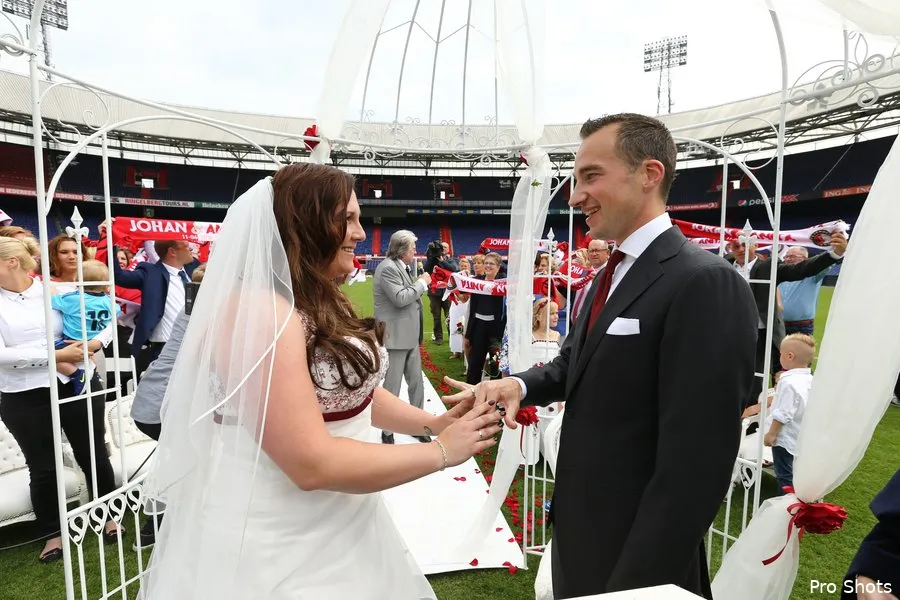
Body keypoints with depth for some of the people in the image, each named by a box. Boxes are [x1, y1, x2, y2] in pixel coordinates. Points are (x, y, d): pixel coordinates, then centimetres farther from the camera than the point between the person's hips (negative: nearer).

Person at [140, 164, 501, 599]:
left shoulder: (323, 304, 6)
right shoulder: (259, 311, -25)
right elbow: (313, 464, -28)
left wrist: (433, 422, -4)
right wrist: (441, 452, -20)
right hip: (276, 546, -8)